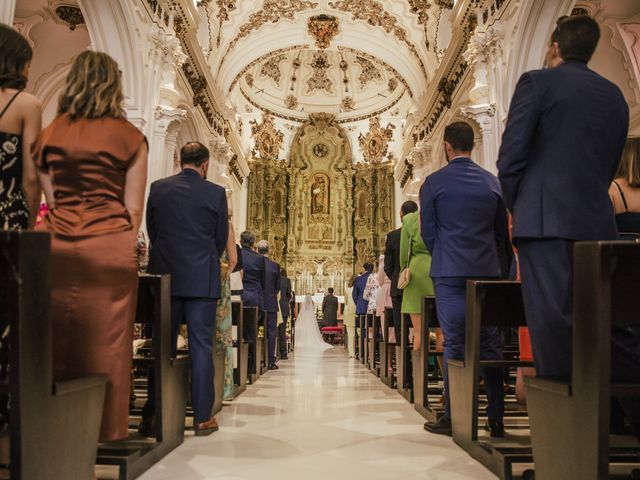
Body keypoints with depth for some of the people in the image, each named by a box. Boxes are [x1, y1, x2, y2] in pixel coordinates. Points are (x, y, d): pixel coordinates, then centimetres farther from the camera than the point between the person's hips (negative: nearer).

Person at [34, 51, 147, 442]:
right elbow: (133, 207, 0)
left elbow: (49, 197, 16)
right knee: (105, 343, 3)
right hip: (108, 246, -3)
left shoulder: (50, 133, 11)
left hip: (55, 246, 3)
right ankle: (104, 429, 11)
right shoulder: (129, 137, 2)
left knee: (55, 340, 10)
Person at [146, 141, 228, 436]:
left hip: (165, 277, 3)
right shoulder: (215, 193, -4)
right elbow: (221, 239, 4)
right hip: (202, 279, -2)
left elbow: (151, 231, 10)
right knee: (201, 347, 3)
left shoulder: (158, 188, 2)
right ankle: (202, 417, 7)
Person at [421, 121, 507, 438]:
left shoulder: (434, 183, -2)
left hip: (449, 273, -3)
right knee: (489, 343, 6)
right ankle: (495, 419, 11)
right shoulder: (492, 182, 8)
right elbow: (502, 231, 12)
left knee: (454, 344, 1)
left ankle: (452, 417, 5)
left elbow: (428, 231, 2)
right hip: (488, 271, 3)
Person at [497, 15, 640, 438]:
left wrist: (519, 207, 9)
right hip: (599, 224, 6)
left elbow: (511, 157, -4)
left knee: (554, 329, -5)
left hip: (546, 222, -6)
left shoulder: (538, 82, 2)